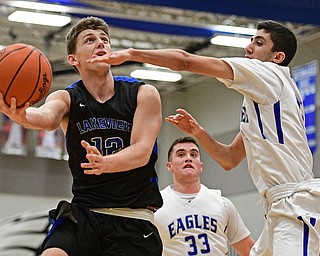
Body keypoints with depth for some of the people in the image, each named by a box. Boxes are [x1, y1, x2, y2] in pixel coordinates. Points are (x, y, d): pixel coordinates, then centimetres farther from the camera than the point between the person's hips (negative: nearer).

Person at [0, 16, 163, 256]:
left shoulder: (144, 94, 1)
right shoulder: (67, 98, 2)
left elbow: (142, 151, -11)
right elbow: (47, 116, -22)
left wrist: (105, 163, -33)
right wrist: (21, 116, -47)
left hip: (134, 219, 0)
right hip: (83, 213, 1)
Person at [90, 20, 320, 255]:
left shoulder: (269, 72, -3)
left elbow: (185, 60, -9)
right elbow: (230, 159, 25)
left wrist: (131, 53, -4)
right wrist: (197, 132, 11)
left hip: (297, 199, -10)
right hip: (281, 207, 10)